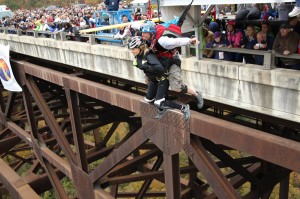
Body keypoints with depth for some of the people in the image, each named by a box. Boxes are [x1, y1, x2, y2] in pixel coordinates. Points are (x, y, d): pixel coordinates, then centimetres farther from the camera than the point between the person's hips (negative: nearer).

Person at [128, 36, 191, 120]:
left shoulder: (148, 55, -31)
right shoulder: (138, 55, -6)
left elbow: (160, 68, -43)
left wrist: (147, 67, -50)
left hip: (162, 79, -9)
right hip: (153, 80, 9)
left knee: (159, 103, -16)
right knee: (148, 99, 15)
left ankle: (184, 108, -4)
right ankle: (162, 109, 42)